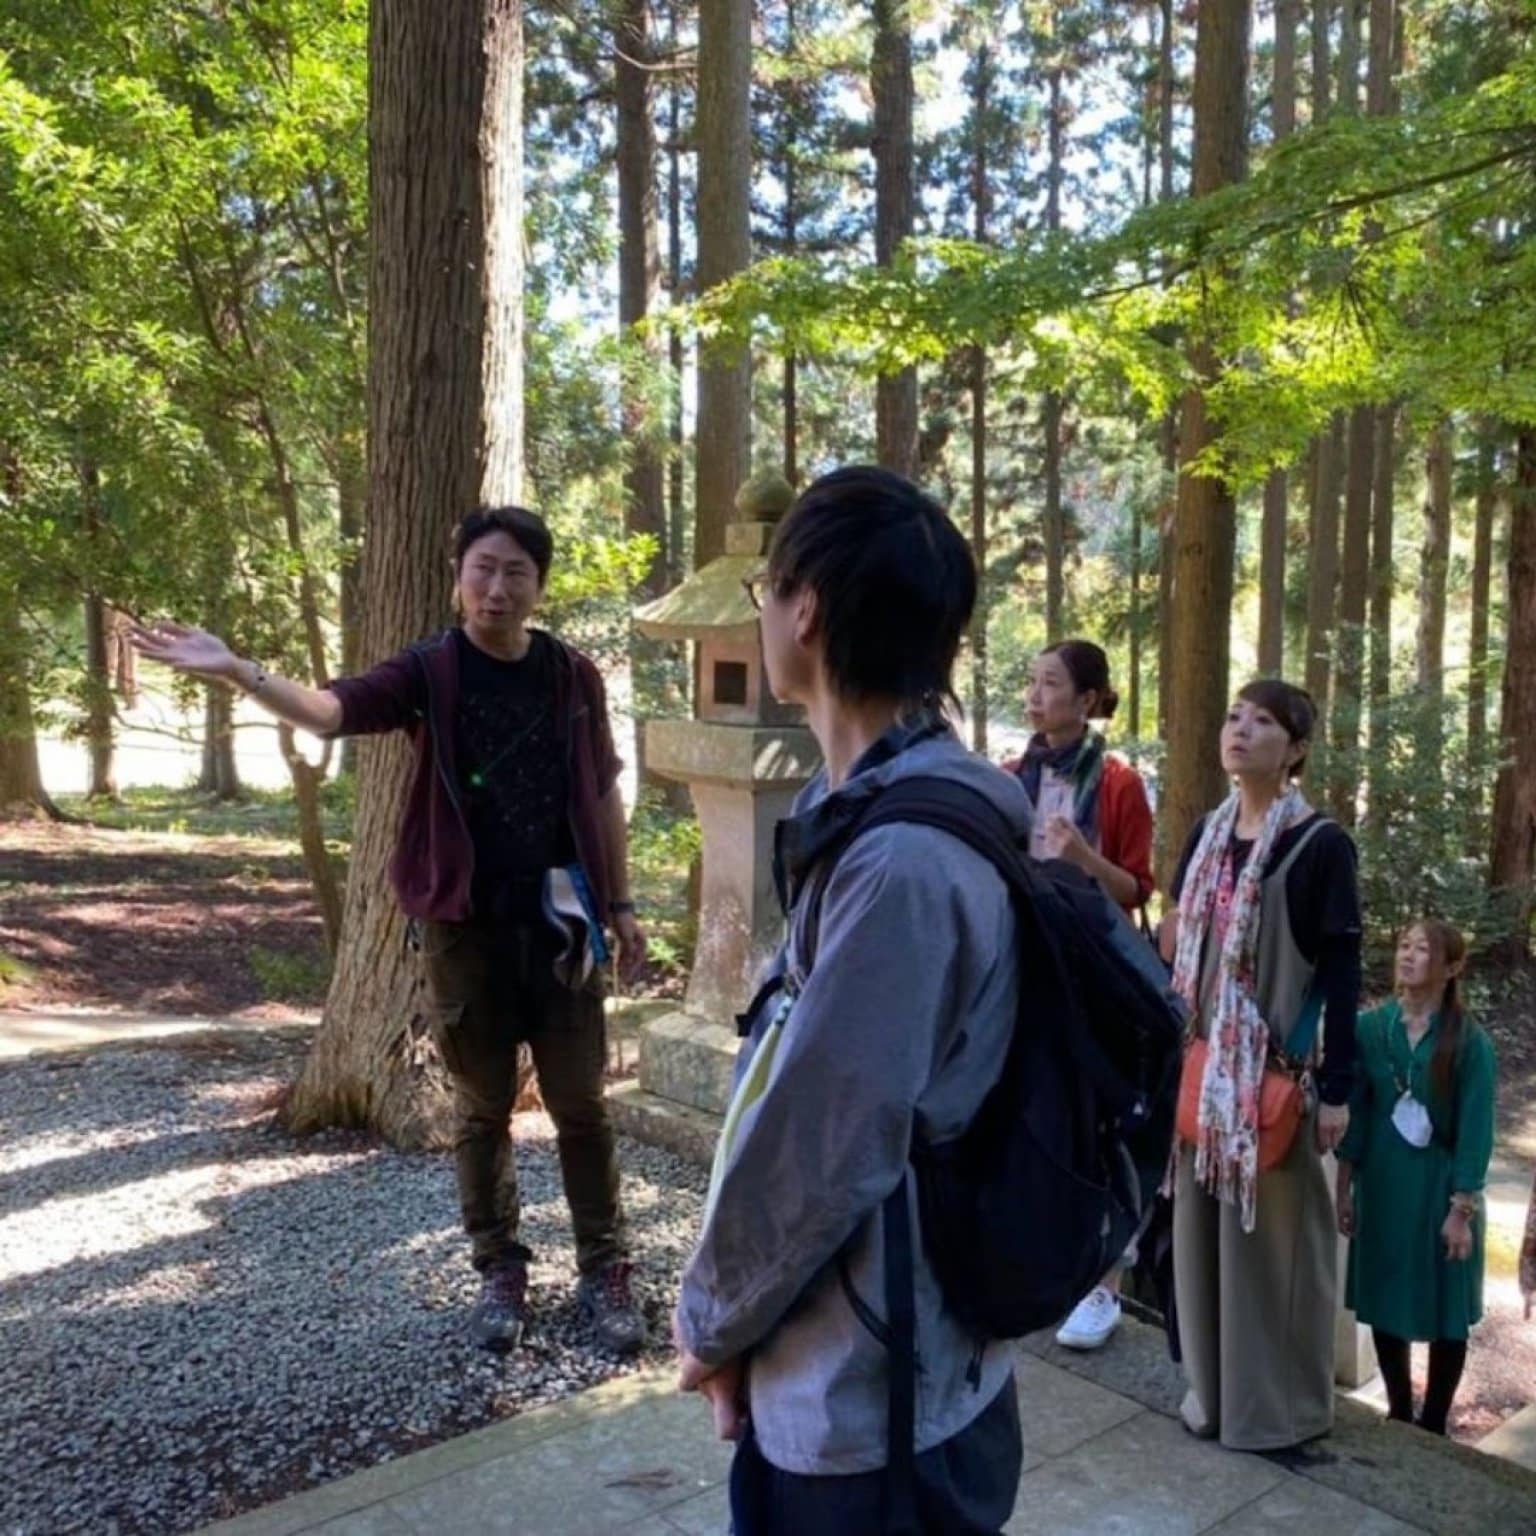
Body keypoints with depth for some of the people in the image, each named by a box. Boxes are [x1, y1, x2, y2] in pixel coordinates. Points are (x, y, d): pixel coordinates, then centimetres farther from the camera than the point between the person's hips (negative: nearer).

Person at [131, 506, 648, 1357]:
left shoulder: (574, 677, 1)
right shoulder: (428, 671, -5)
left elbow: (602, 797, 9)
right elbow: (331, 709, -22)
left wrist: (620, 904, 9)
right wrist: (237, 670, -40)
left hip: (561, 923, 1)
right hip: (465, 926, -1)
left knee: (581, 1105, 8)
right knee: (481, 1109, 12)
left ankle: (604, 1273, 22)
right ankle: (499, 1272, 28)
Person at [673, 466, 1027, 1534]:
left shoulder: (902, 860, -28)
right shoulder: (890, 814, 3)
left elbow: (823, 1145, -24)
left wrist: (714, 1318, -7)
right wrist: (735, 1308, 8)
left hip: (868, 1401, -8)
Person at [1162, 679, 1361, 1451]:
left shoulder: (1321, 845, -11)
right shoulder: (1207, 834, 6)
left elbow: (1343, 974, -11)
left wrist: (1337, 1088, -12)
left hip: (1279, 1069, -6)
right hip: (1203, 1065, 6)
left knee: (1272, 1229, 6)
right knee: (1204, 1225, 13)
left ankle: (1282, 1404, 23)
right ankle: (1213, 1387, 30)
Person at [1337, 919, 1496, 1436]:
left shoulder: (1469, 1042, -12)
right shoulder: (1370, 1028, -4)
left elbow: (1475, 1131, -11)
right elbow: (1354, 1112, 1)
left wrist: (1461, 1209, -12)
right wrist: (1344, 1189, 2)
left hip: (1441, 1189, -3)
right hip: (1381, 1186, 3)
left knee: (1444, 1308, 8)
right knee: (1384, 1300, 12)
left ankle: (1433, 1425, 26)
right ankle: (1398, 1413, 32)